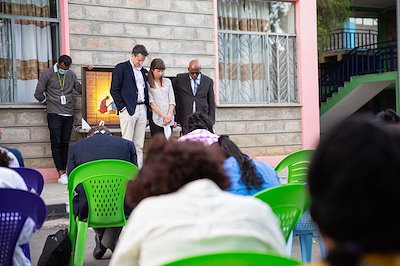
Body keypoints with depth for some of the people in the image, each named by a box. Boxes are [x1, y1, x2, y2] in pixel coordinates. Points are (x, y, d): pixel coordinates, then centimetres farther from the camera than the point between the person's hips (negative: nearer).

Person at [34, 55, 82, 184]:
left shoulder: (71, 75, 10)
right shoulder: (47, 74, -1)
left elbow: (81, 89, 8)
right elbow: (38, 94, 1)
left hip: (68, 114, 3)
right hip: (54, 114, -3)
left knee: (65, 143, 4)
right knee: (56, 143, -7)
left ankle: (64, 172, 9)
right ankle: (61, 174, -9)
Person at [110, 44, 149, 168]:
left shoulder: (143, 70, 17)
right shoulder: (121, 68, -1)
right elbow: (114, 90, -5)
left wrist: (147, 112, 13)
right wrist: (122, 107, -10)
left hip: (142, 109, 6)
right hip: (128, 109, -6)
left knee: (139, 144, 7)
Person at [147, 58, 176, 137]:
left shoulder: (167, 81, 14)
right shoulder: (148, 84, 2)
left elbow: (172, 101, 9)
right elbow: (151, 103, -5)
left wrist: (169, 115, -6)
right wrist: (164, 115, -13)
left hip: (169, 119, 3)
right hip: (156, 119, -3)